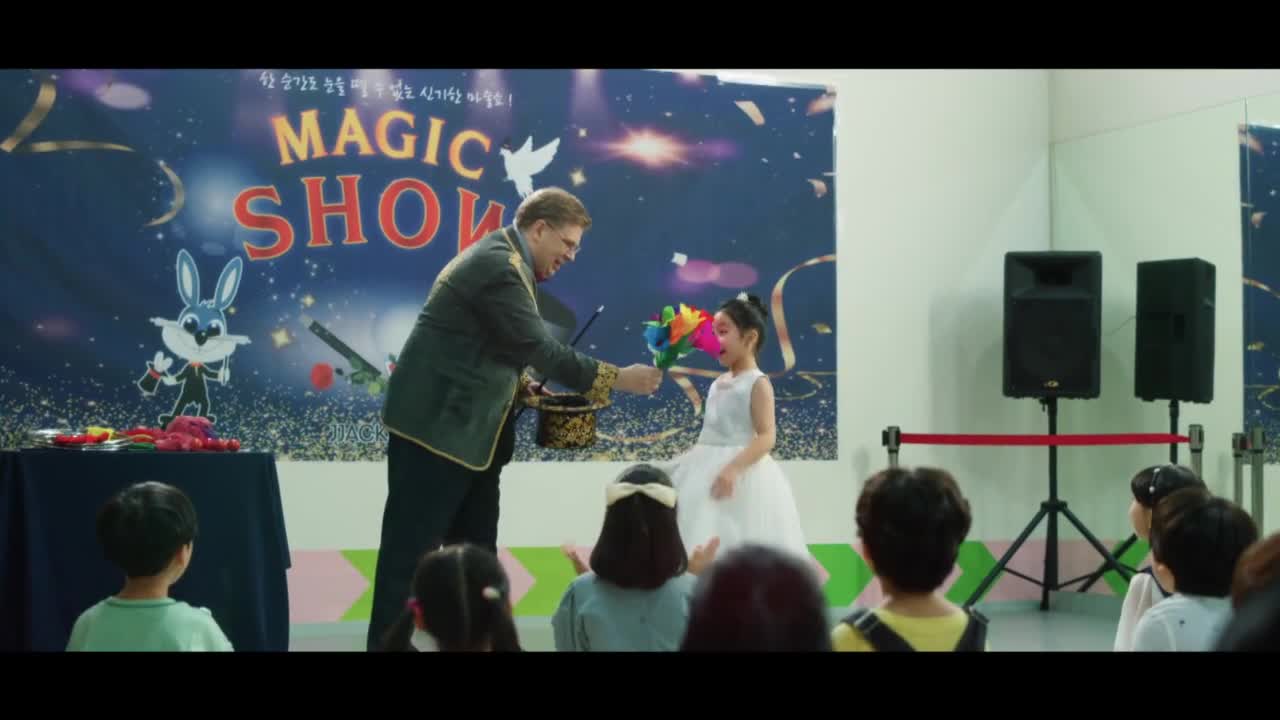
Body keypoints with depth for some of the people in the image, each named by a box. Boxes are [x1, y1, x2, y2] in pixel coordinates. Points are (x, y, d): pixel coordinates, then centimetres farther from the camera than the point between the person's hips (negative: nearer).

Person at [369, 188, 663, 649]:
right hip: (437, 425, -11)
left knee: (476, 551, 12)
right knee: (412, 550, -4)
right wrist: (616, 379, -15)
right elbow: (542, 350, -21)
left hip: (463, 426, 11)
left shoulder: (500, 259, 12)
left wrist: (519, 384, 5)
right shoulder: (500, 267, -19)